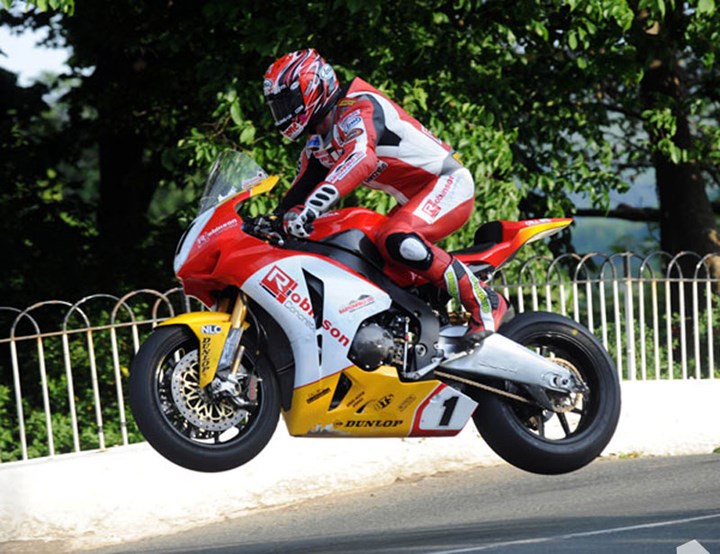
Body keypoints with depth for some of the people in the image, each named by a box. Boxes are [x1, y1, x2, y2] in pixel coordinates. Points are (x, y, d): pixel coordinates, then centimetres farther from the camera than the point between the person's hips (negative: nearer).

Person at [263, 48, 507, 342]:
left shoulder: (357, 108, -19)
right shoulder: (317, 144, 13)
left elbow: (362, 159, -38)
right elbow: (300, 191, 18)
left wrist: (310, 207, -47)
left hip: (448, 184, -11)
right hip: (414, 198, 11)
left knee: (397, 241, -33)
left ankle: (485, 301, -23)